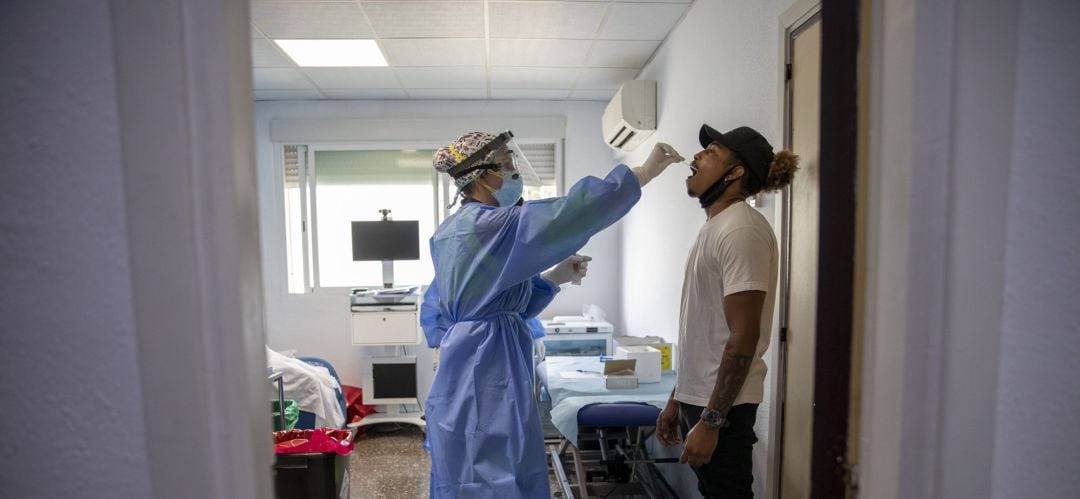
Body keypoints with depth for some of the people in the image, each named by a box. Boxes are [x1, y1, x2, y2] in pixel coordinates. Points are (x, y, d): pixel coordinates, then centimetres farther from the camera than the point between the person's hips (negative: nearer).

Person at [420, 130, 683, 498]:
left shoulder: (453, 232, 12)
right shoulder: (488, 225, -19)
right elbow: (570, 214, -25)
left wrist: (555, 278, 10)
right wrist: (645, 171, -17)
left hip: (467, 378, 10)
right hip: (486, 383, -10)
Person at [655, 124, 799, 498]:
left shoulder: (741, 229, -17)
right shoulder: (714, 227, 12)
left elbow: (743, 339, -21)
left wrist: (710, 421, -19)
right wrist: (677, 400, 16)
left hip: (722, 406, -9)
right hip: (698, 397, 9)